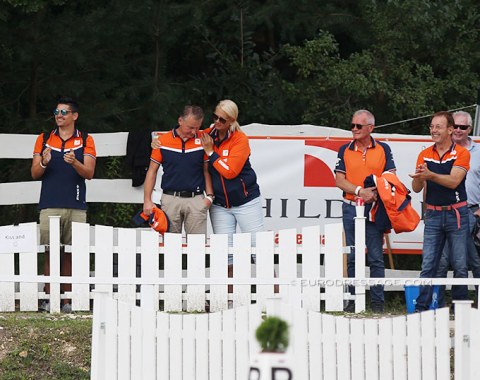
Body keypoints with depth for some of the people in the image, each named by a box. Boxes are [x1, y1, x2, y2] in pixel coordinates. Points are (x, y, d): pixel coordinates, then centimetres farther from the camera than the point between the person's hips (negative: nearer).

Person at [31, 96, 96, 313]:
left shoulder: (85, 141, 8)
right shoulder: (44, 140, 12)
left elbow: (89, 173, 0)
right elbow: (35, 174, 10)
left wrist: (74, 163, -20)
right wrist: (43, 163, -12)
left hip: (75, 206, -1)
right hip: (50, 205, 1)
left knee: (70, 254, -2)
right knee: (50, 253, -5)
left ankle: (67, 299, 1)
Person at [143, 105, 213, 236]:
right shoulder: (163, 141, 2)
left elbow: (206, 170, 8)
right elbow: (152, 171, 7)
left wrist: (209, 196, -3)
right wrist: (147, 200, 3)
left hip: (196, 199, 0)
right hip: (170, 199, 0)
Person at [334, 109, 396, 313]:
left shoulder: (383, 149, 5)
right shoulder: (345, 150, 8)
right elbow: (340, 181, 2)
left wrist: (374, 192, -14)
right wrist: (360, 191, -12)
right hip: (351, 208, 2)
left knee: (376, 257, -2)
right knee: (352, 257, 4)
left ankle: (377, 302, 0)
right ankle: (354, 299, 8)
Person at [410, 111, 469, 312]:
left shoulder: (461, 153, -3)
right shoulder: (424, 155, 8)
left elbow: (453, 181, -17)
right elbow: (417, 188, 3)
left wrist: (430, 175, -32)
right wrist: (418, 178, -21)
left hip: (456, 214, -3)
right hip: (433, 215, 3)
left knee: (460, 265, 1)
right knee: (428, 265, -1)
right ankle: (421, 308, -1)